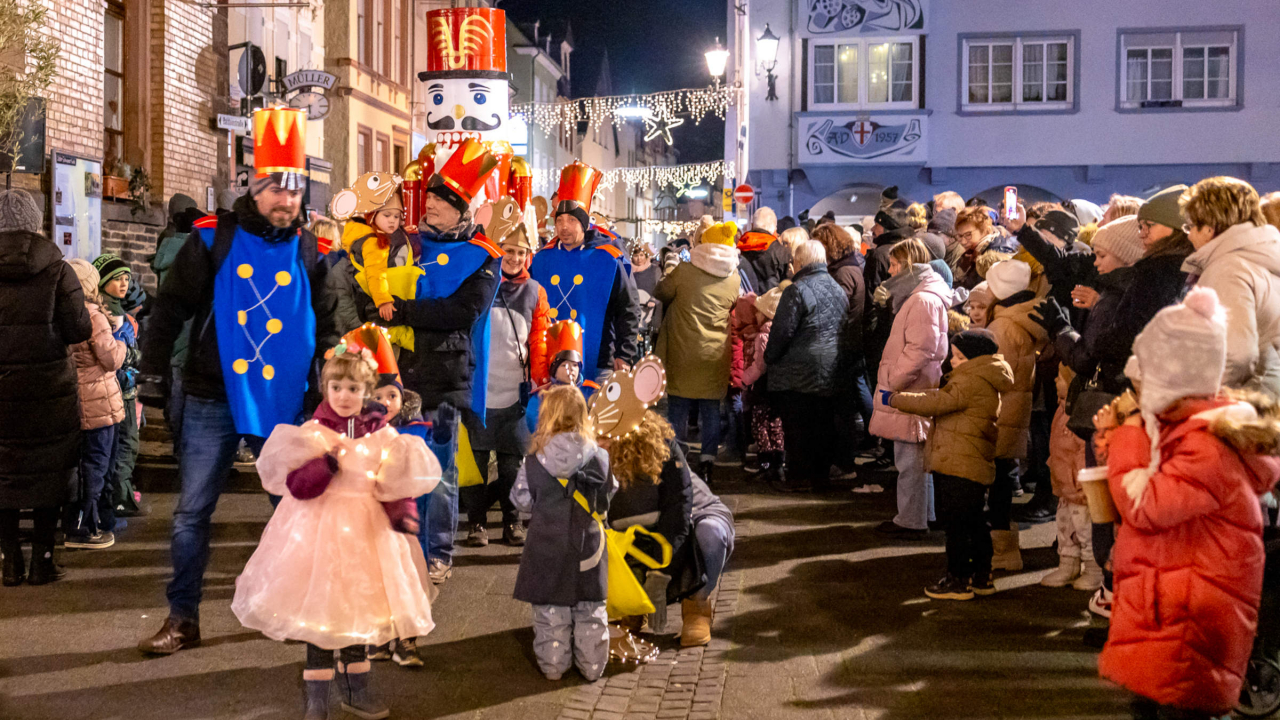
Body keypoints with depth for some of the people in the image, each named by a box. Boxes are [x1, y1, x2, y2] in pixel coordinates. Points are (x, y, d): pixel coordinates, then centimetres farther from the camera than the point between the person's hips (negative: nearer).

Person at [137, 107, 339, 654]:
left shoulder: (307, 251, 5)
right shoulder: (213, 239, -2)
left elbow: (324, 326, 14)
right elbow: (169, 311, 0)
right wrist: (152, 380, -4)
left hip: (283, 404, 2)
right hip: (213, 402, -2)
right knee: (192, 512, 3)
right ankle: (182, 619, 15)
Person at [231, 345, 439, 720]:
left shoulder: (383, 436, 1)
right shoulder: (312, 433, -6)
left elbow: (397, 487, 1)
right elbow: (297, 485, -16)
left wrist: (401, 517, -16)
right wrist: (328, 462, -28)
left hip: (367, 531, 3)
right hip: (321, 530, -3)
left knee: (359, 611, 13)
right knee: (319, 612, 2)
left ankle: (356, 689, 30)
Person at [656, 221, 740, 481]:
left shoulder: (684, 272, -9)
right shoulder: (734, 280, 1)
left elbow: (660, 295, 3)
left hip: (683, 352, -2)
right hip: (715, 355, 3)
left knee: (679, 405, 7)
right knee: (711, 408, 10)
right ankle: (707, 461, 11)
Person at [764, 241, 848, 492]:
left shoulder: (797, 290, -14)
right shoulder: (838, 290, 11)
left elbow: (782, 331, -15)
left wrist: (769, 357, -1)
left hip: (799, 372, -7)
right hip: (830, 373, 7)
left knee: (797, 426, 1)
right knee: (822, 426, 12)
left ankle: (798, 477, 5)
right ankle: (820, 474, 18)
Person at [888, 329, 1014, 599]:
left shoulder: (971, 382, -16)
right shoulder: (984, 383, 17)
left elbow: (936, 403, -19)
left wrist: (895, 399, -13)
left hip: (958, 467, -11)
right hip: (977, 467, 11)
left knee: (955, 523, -2)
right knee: (975, 522, 17)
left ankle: (958, 580, 4)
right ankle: (982, 577, 25)